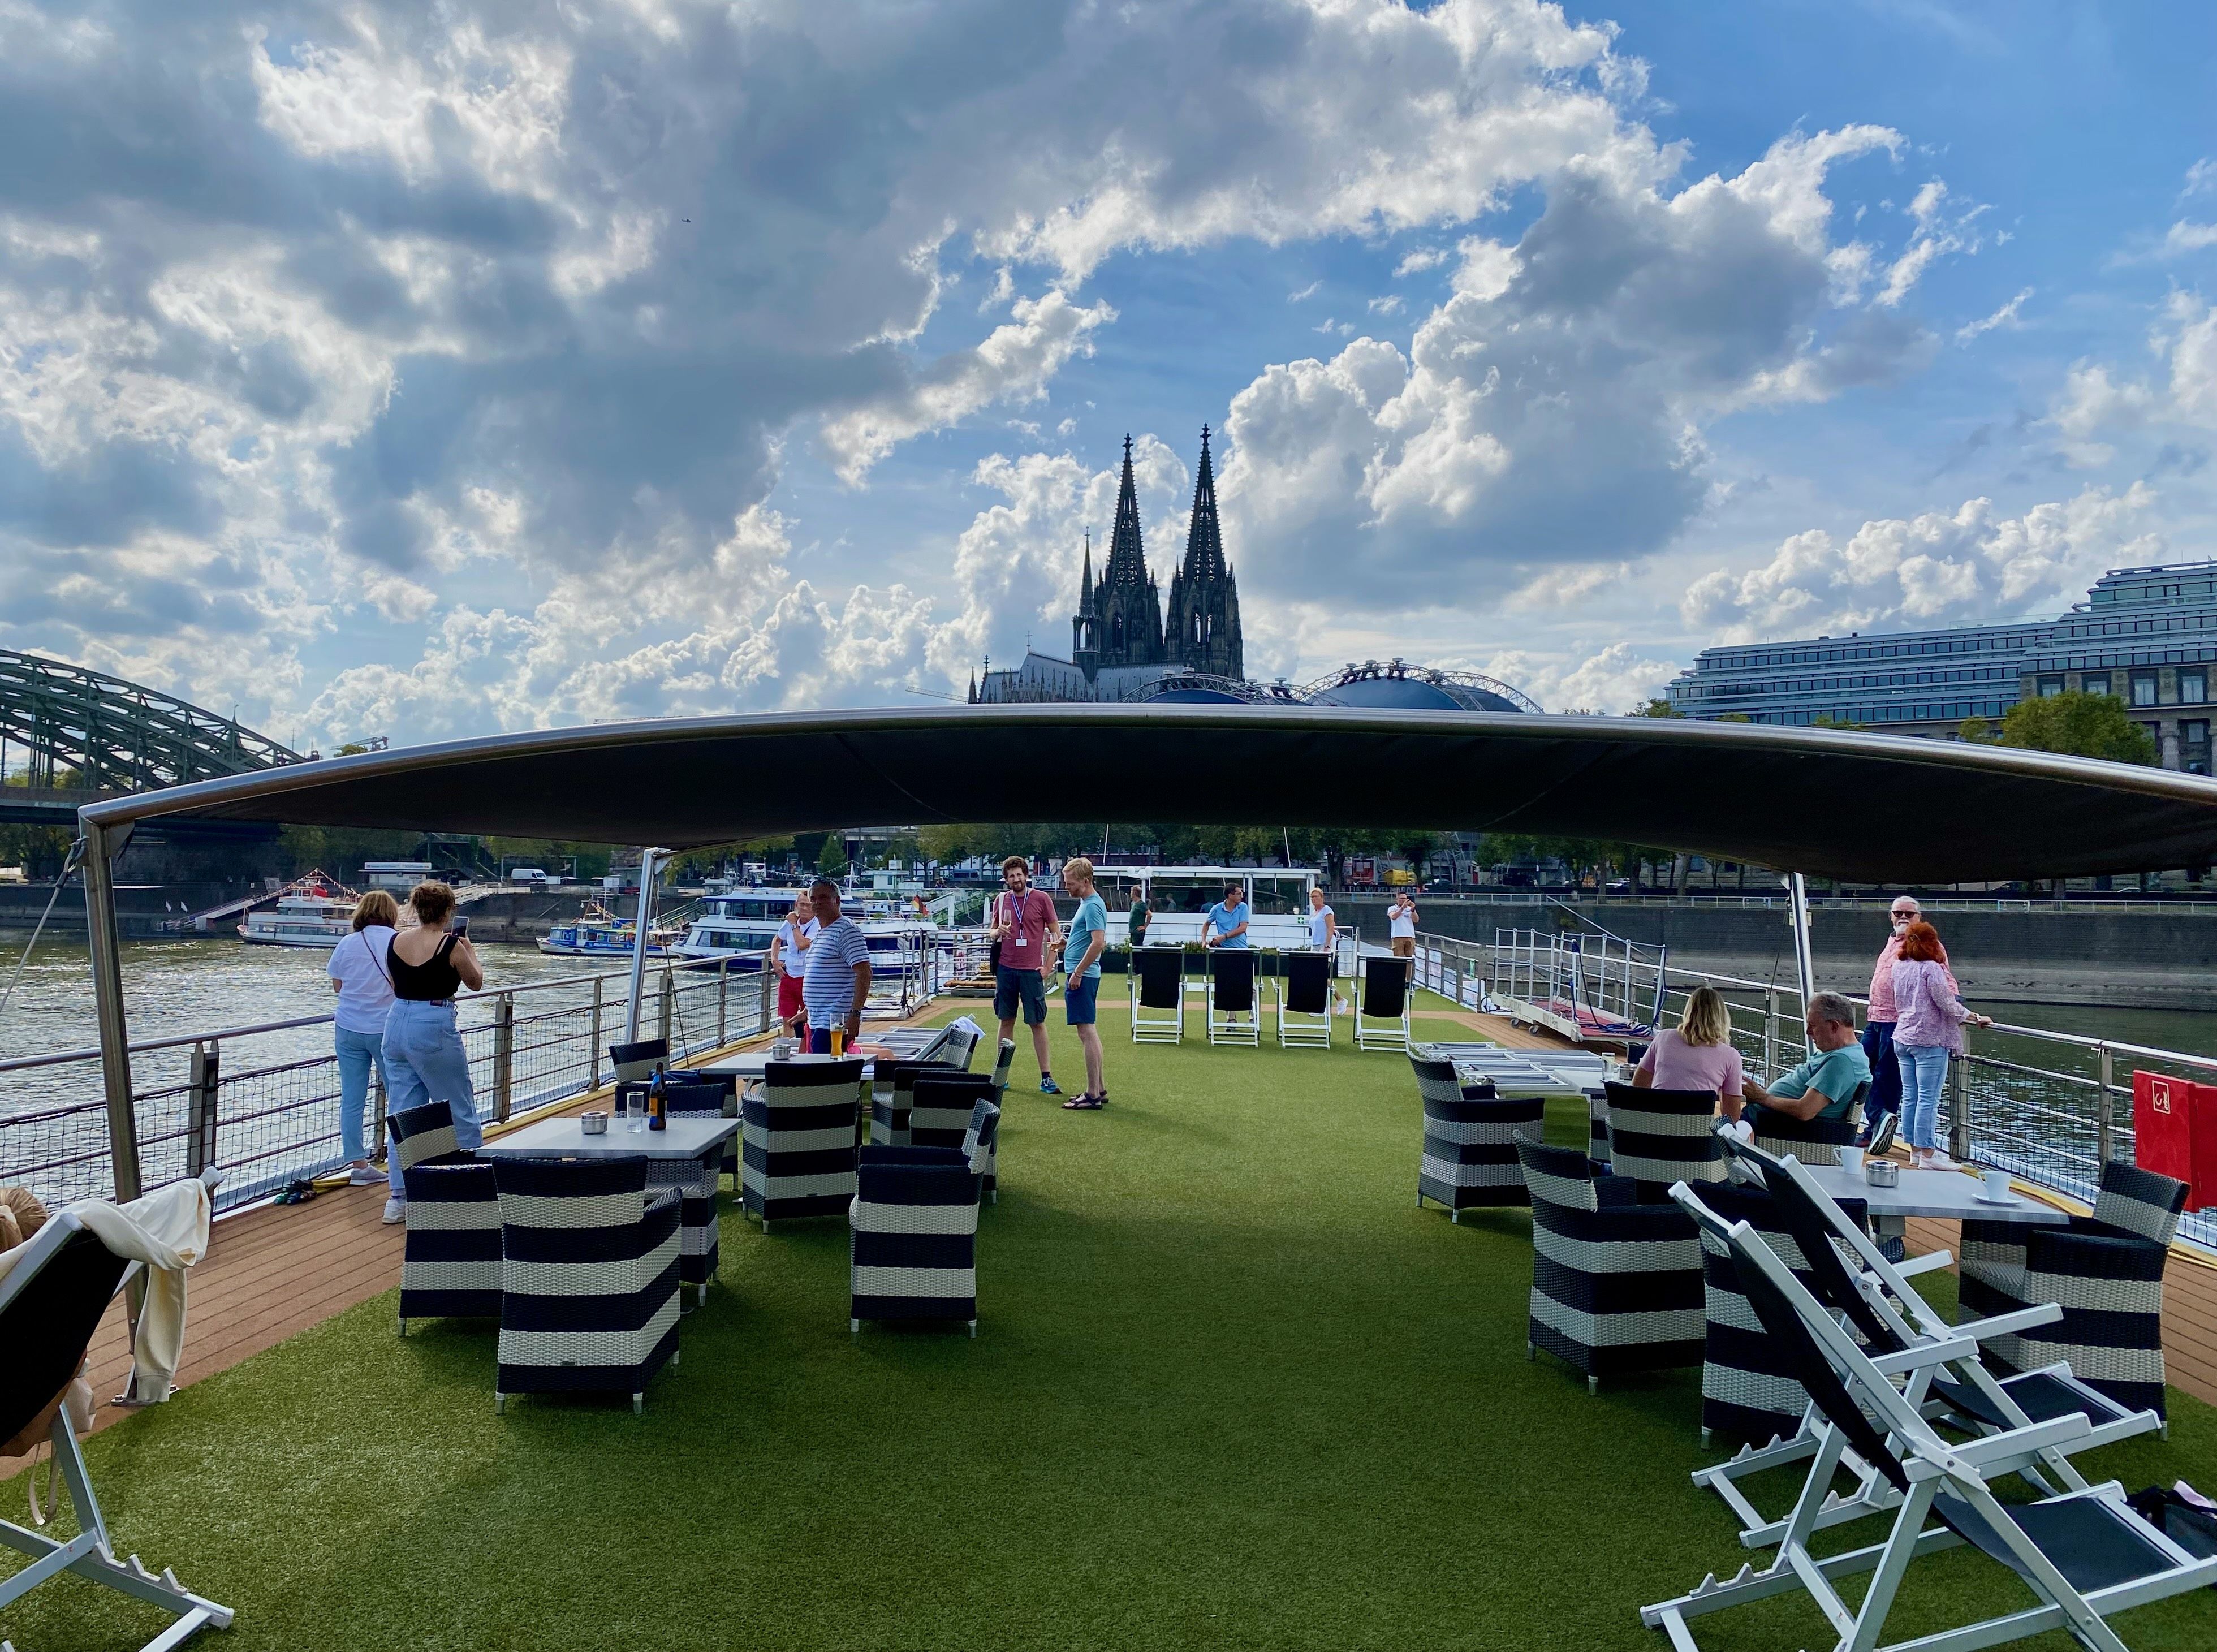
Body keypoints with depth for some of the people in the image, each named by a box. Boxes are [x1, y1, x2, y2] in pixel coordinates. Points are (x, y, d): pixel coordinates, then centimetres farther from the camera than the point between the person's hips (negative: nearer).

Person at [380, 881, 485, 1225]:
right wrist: (470, 951, 21)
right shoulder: (451, 946, -12)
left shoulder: (395, 942, 4)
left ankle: (398, 1197, 12)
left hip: (397, 1026, 6)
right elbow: (475, 983, 4)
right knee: (459, 1112, 8)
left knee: (401, 1113, 11)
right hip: (434, 1030, -6)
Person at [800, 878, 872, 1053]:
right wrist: (807, 1011, 27)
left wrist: (855, 1014, -25)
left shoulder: (847, 930, -12)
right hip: (818, 1021, 10)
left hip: (835, 1022, -10)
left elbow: (864, 974, -19)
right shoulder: (820, 932, 19)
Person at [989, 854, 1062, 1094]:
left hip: (1032, 970, -3)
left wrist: (1047, 965, -5)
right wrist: (997, 932, -6)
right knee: (1006, 1021, 8)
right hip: (1006, 968, 3)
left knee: (1038, 1023, 0)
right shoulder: (1001, 900, 8)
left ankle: (1046, 1078, 4)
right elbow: (992, 931, 19)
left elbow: (1054, 933, 1)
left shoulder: (1042, 898, -2)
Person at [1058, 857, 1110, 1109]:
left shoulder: (1093, 906, -15)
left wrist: (1077, 973, -22)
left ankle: (1093, 1096, -6)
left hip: (1082, 975, -11)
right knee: (1088, 1031, 14)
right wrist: (1066, 943, 11)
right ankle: (1099, 1089, 21)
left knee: (1086, 1032, -8)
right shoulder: (1086, 903, 16)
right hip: (1081, 975, 11)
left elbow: (1098, 943, -24)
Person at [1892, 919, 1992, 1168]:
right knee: (1928, 1099, -4)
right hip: (1930, 1040, -8)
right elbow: (1947, 1004, -14)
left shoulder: (1899, 967, 7)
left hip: (1903, 1038, 8)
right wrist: (1976, 1019, -3)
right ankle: (1927, 1154, -3)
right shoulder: (1931, 969, -14)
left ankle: (1915, 1149, 18)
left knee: (1910, 1097, 11)